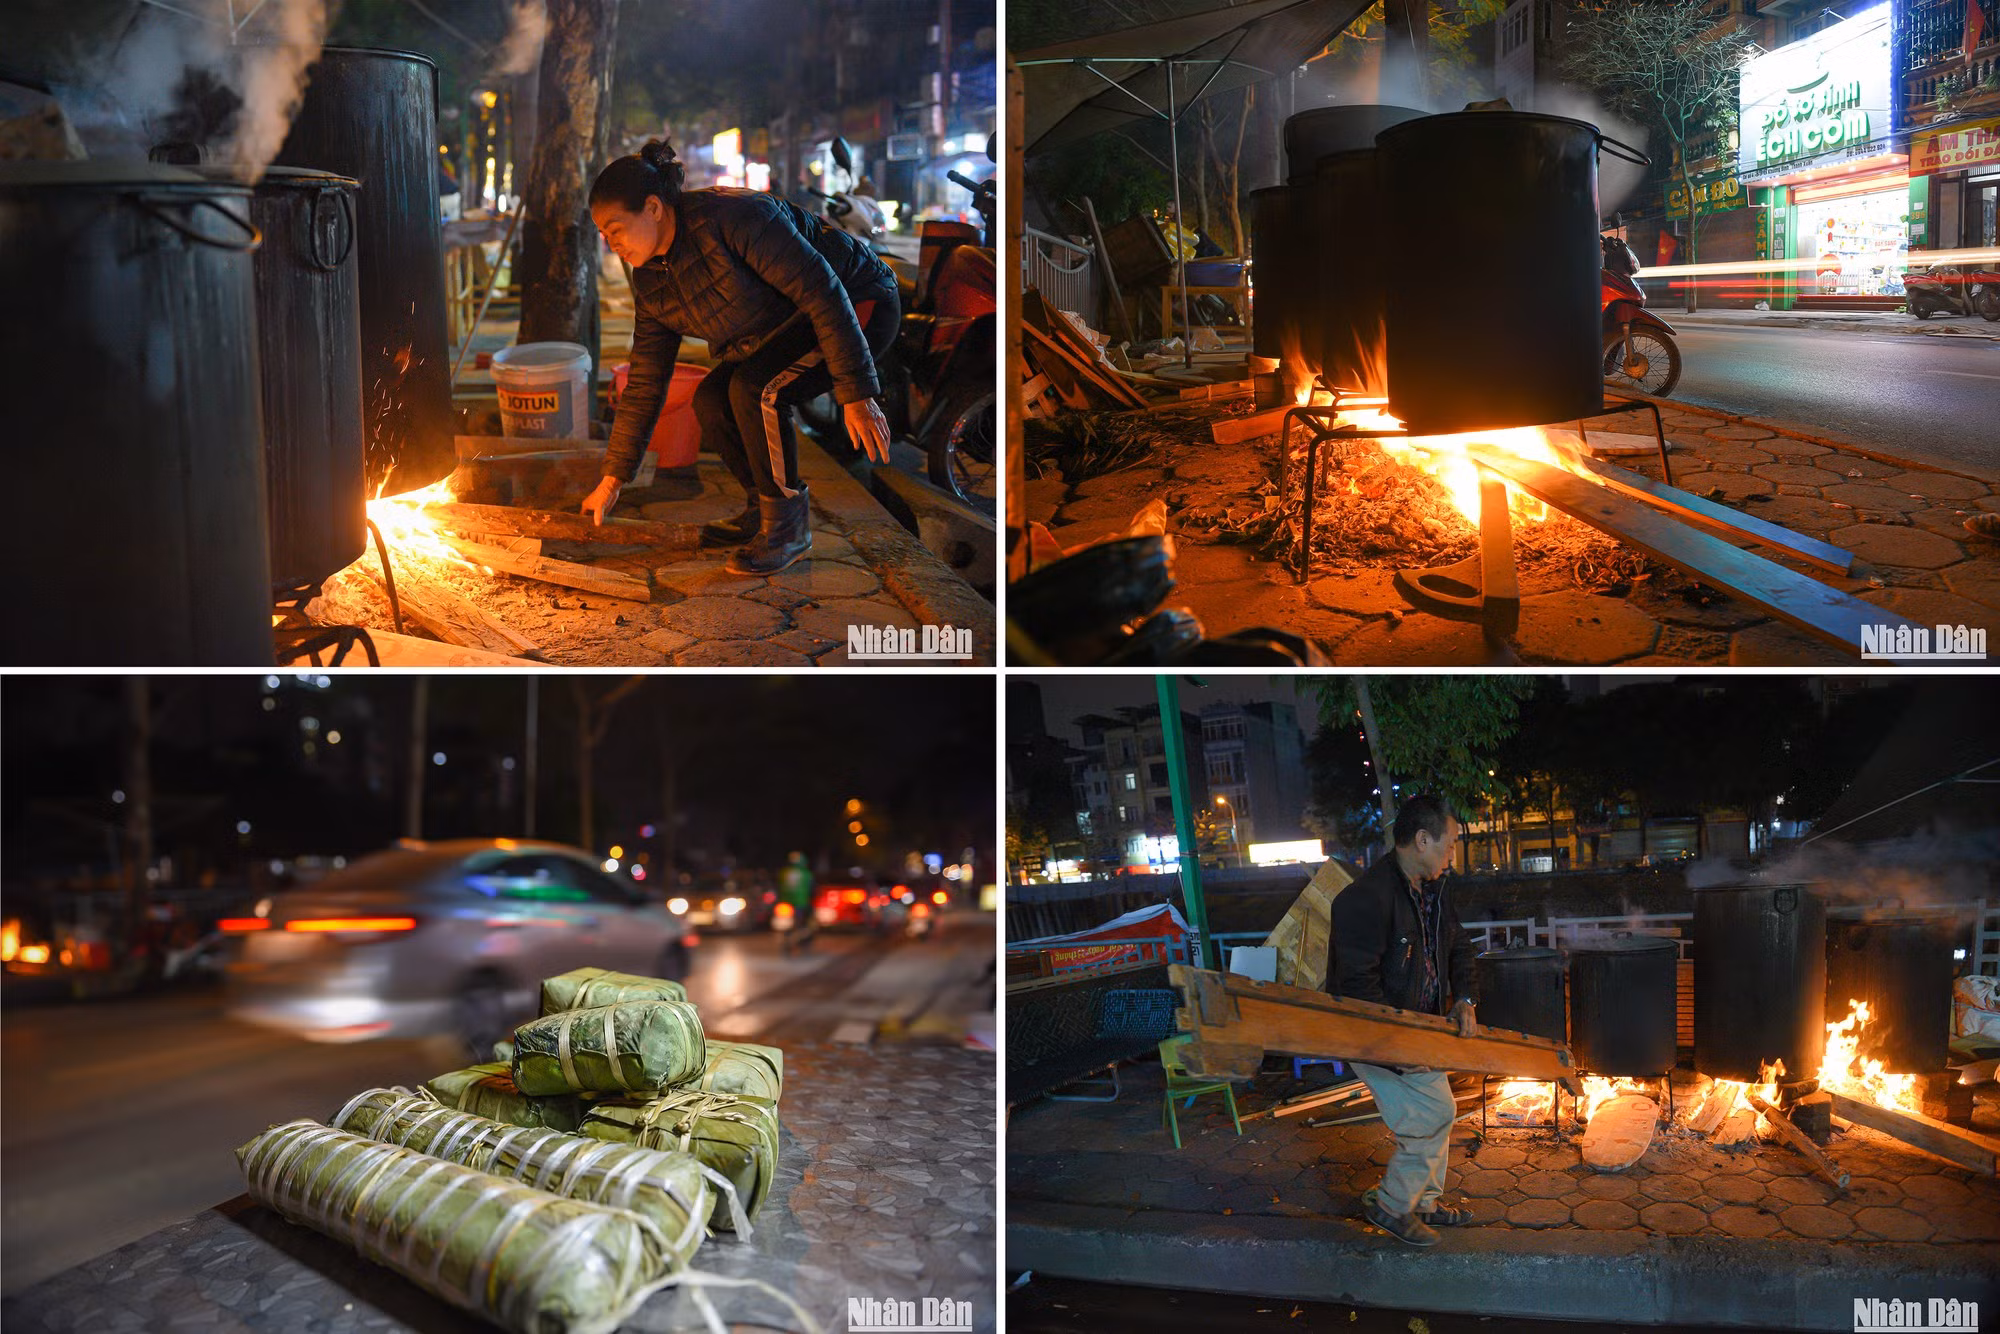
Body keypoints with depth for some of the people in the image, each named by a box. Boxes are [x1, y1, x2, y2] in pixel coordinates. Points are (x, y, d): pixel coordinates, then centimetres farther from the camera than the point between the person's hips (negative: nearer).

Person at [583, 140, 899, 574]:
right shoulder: (651, 282, -2)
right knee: (711, 400, -4)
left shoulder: (735, 217, -28)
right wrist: (613, 478, 4)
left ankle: (788, 526, -9)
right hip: (786, 327, 9)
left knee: (756, 389, -26)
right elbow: (644, 383, 5)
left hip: (861, 307, -8)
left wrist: (857, 395, -31)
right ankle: (764, 507, 16)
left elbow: (822, 291, -29)